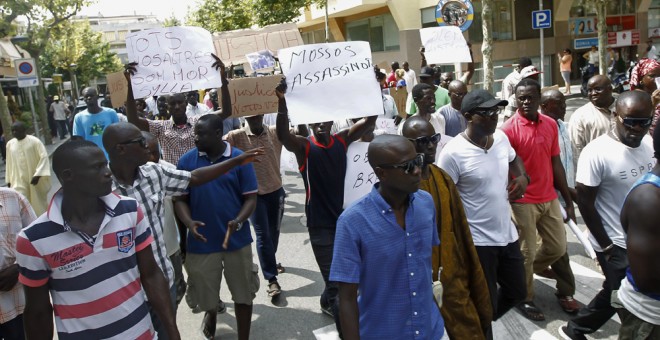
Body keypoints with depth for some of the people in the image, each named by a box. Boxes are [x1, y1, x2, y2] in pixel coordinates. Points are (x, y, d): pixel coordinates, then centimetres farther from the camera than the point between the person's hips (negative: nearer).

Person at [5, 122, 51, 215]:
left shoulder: (34, 141, -11)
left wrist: (37, 174, -24)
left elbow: (44, 157, -16)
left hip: (35, 179, -3)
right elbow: (9, 163, 13)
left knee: (39, 204, 13)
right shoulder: (10, 144, 4)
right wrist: (9, 180, 14)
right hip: (18, 181, 3)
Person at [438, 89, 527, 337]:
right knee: (485, 305, 9)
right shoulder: (453, 152, -21)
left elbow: (514, 159, 22)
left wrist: (523, 177, 1)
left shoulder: (501, 137, -1)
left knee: (516, 291, 23)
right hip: (477, 241, -7)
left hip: (507, 233, 7)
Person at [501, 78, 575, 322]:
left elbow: (556, 163, 9)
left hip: (549, 199, 6)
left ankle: (523, 273, 38)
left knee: (558, 247, 14)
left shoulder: (551, 124, 3)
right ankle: (525, 298, 26)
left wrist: (568, 200, 11)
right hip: (522, 201, -6)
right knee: (526, 253, 5)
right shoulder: (509, 129, -15)